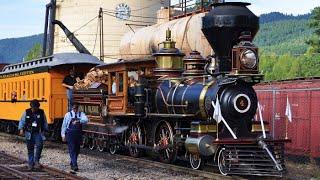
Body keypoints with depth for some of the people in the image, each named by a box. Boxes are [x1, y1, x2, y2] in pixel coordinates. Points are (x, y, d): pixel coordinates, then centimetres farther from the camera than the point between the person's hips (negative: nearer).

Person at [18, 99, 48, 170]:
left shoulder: (41, 112, 2)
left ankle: (36, 161, -5)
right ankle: (30, 163, 15)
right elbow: (22, 121, 2)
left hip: (38, 133, 0)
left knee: (39, 146, -19)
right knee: (30, 149, 5)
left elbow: (45, 122, 11)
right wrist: (21, 129, -12)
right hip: (29, 133, 0)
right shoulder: (26, 112, 0)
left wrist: (45, 130, 9)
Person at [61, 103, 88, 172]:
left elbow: (85, 120, -16)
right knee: (72, 150, -10)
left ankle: (72, 164, 25)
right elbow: (64, 125, 6)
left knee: (77, 150, 9)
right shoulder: (68, 114, 3)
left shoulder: (81, 114, 5)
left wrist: (78, 121, -32)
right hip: (70, 134, -3)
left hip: (78, 134, 3)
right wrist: (63, 135, 2)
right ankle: (75, 165, -15)